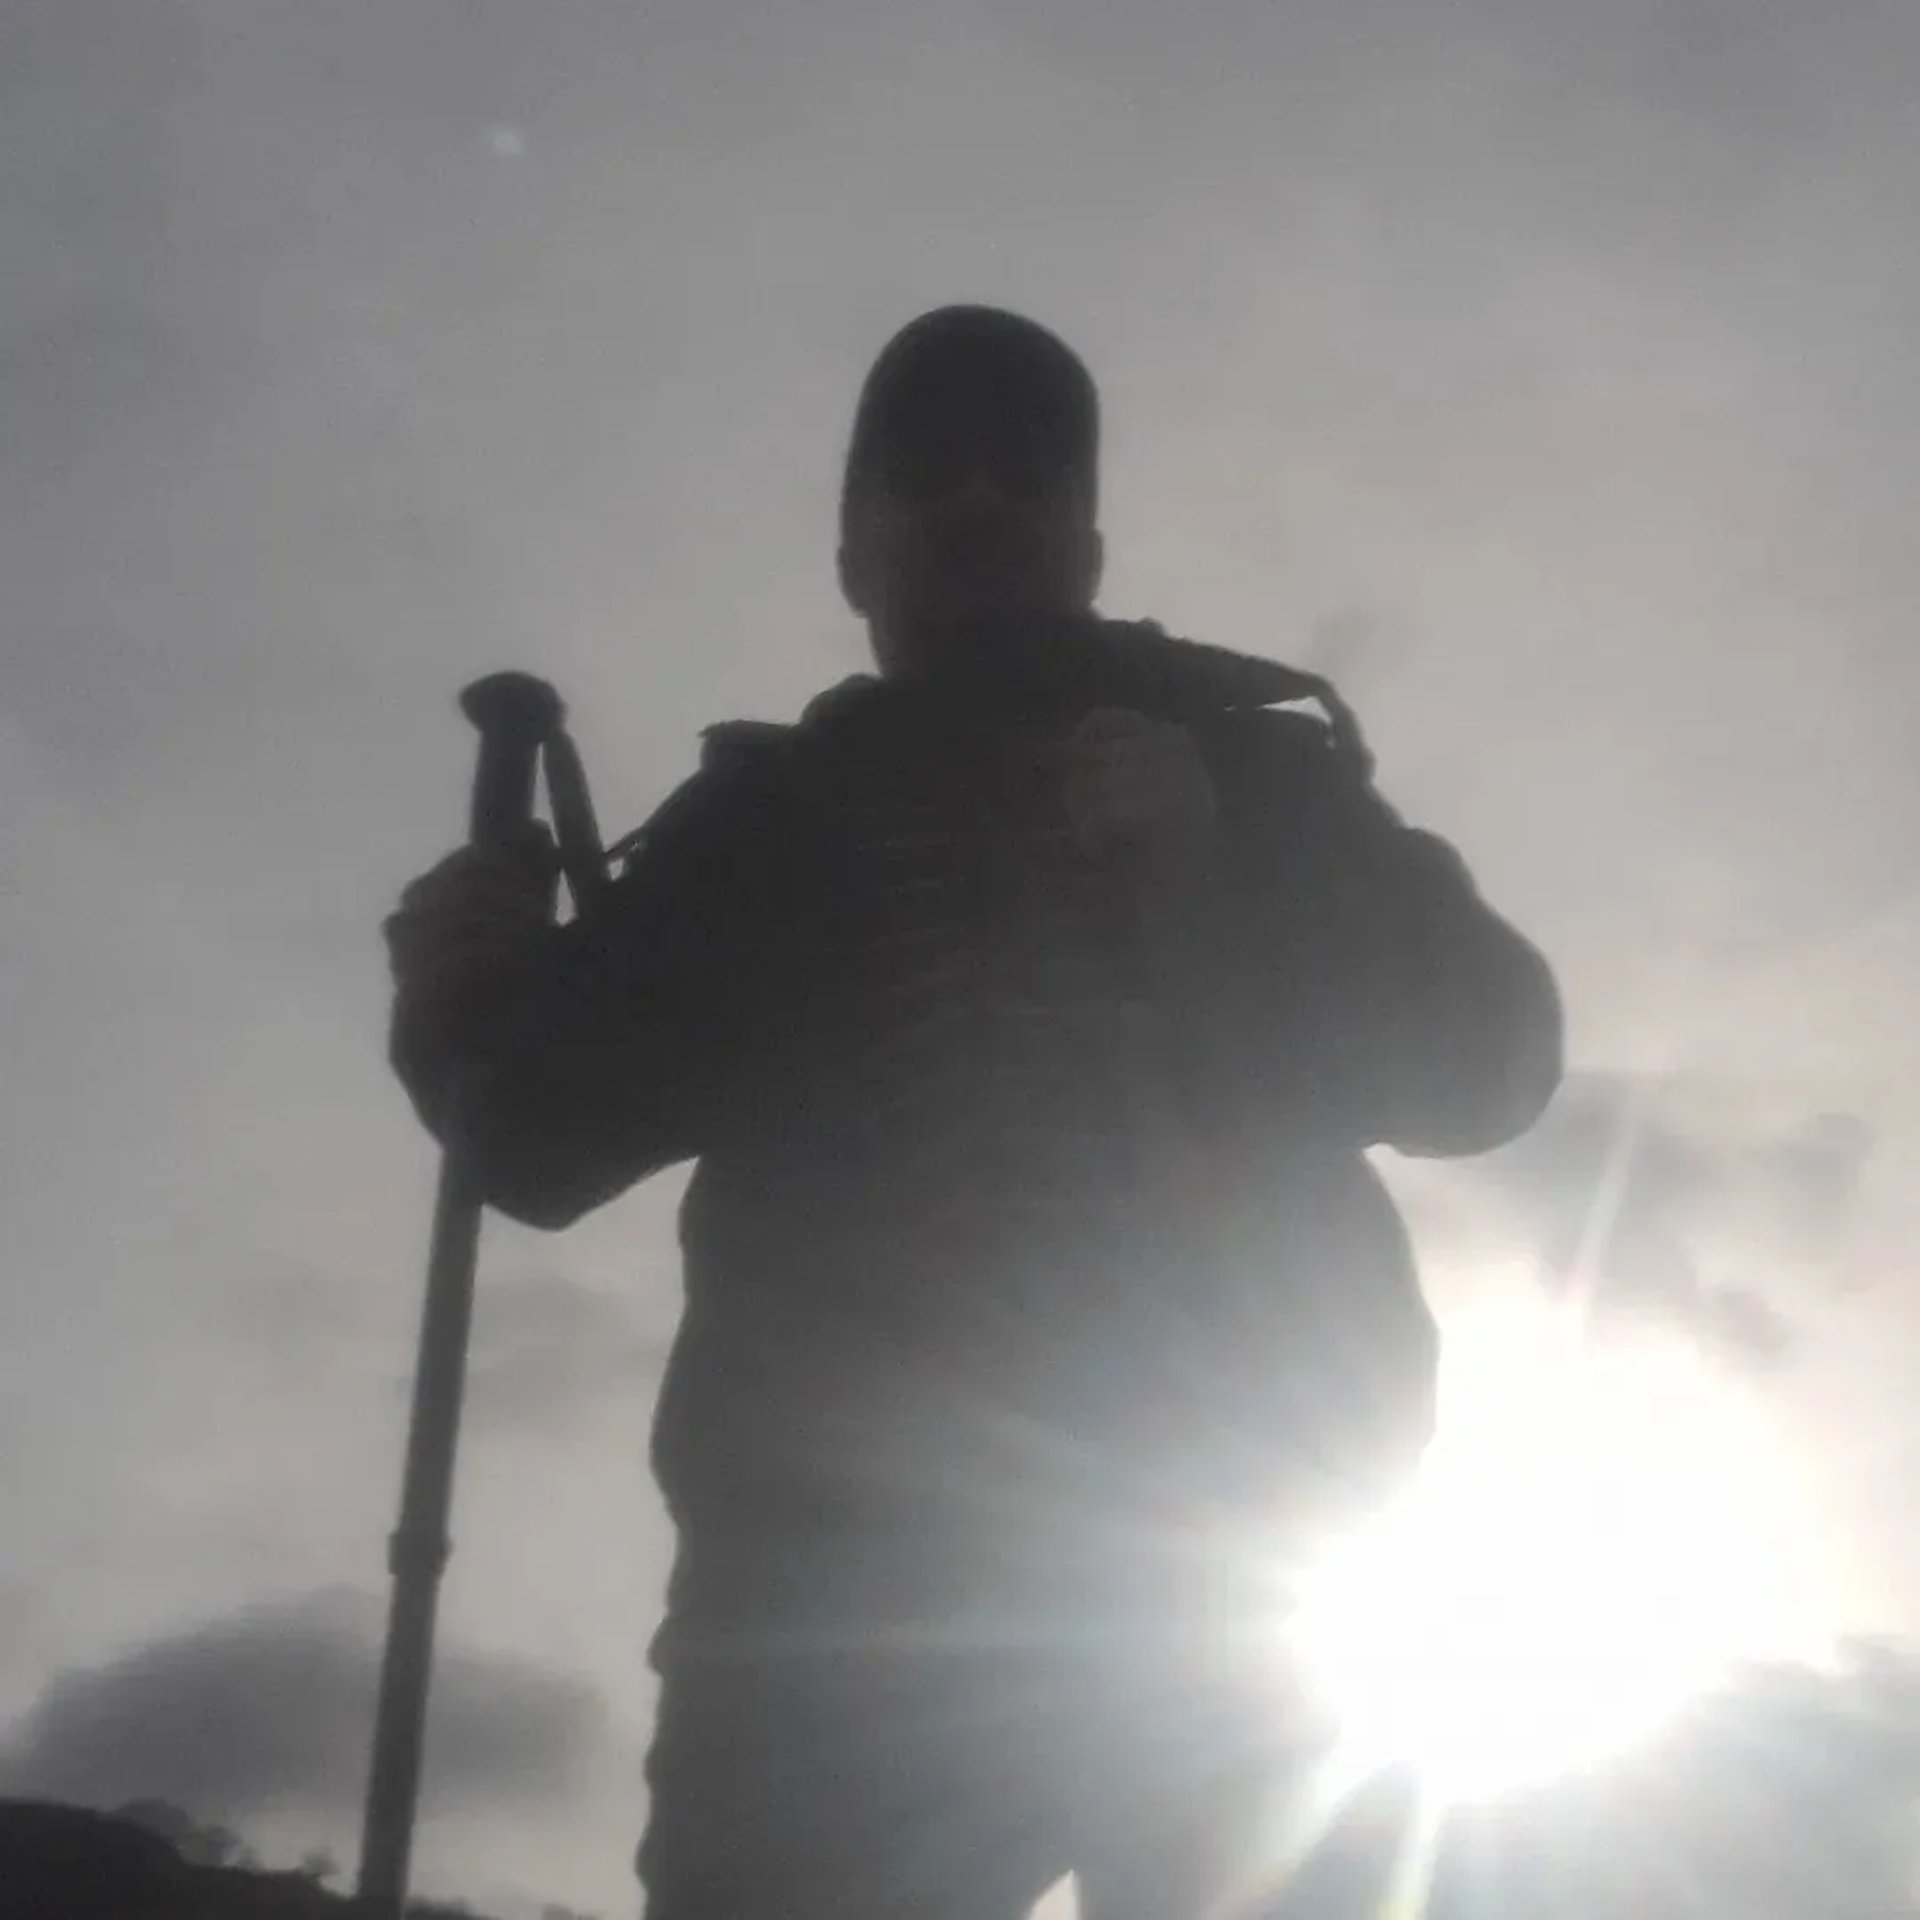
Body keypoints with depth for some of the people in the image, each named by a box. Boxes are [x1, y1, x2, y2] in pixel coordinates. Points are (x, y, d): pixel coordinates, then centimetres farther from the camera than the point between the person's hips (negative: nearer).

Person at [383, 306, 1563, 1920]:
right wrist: (473, 997, -9)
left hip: (1223, 1538, 0)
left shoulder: (1247, 769, 18)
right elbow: (554, 1129, 13)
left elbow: (1490, 1059, 8)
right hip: (847, 1554, 1)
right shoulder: (776, 819, 20)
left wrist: (1227, 879, -7)